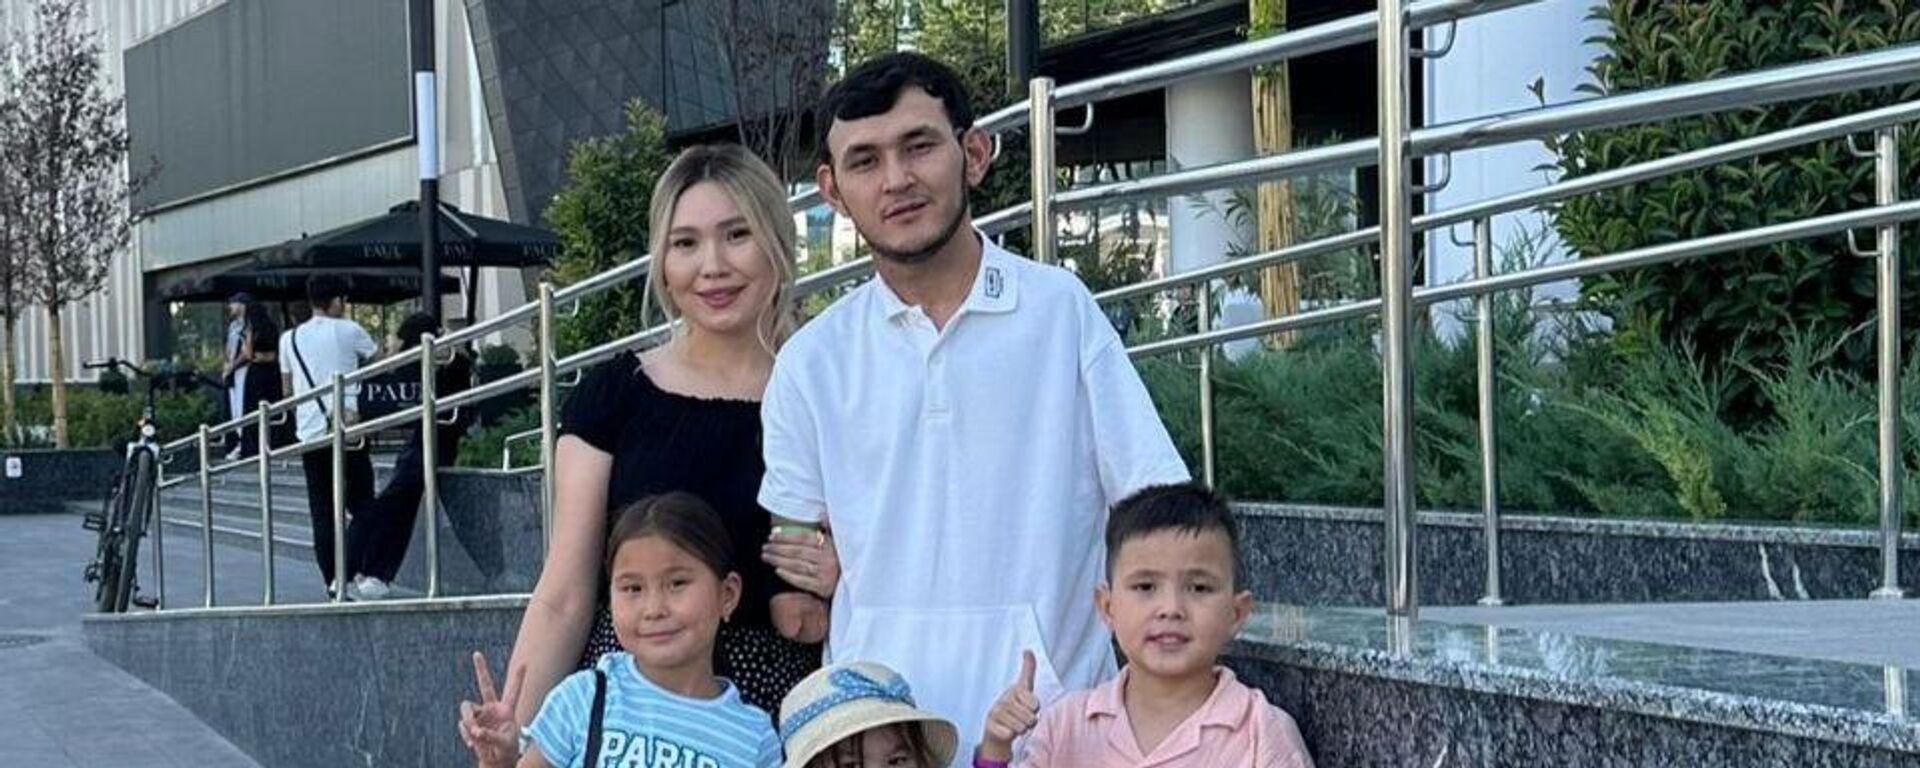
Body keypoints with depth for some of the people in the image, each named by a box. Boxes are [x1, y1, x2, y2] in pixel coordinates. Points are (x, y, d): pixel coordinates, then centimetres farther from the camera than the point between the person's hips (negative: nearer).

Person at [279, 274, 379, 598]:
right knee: (363, 510, 1)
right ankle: (343, 578, -14)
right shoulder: (348, 331, 0)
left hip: (309, 435, 4)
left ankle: (333, 583, 5)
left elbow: (287, 389, 20)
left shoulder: (290, 338, 12)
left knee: (322, 514, 8)